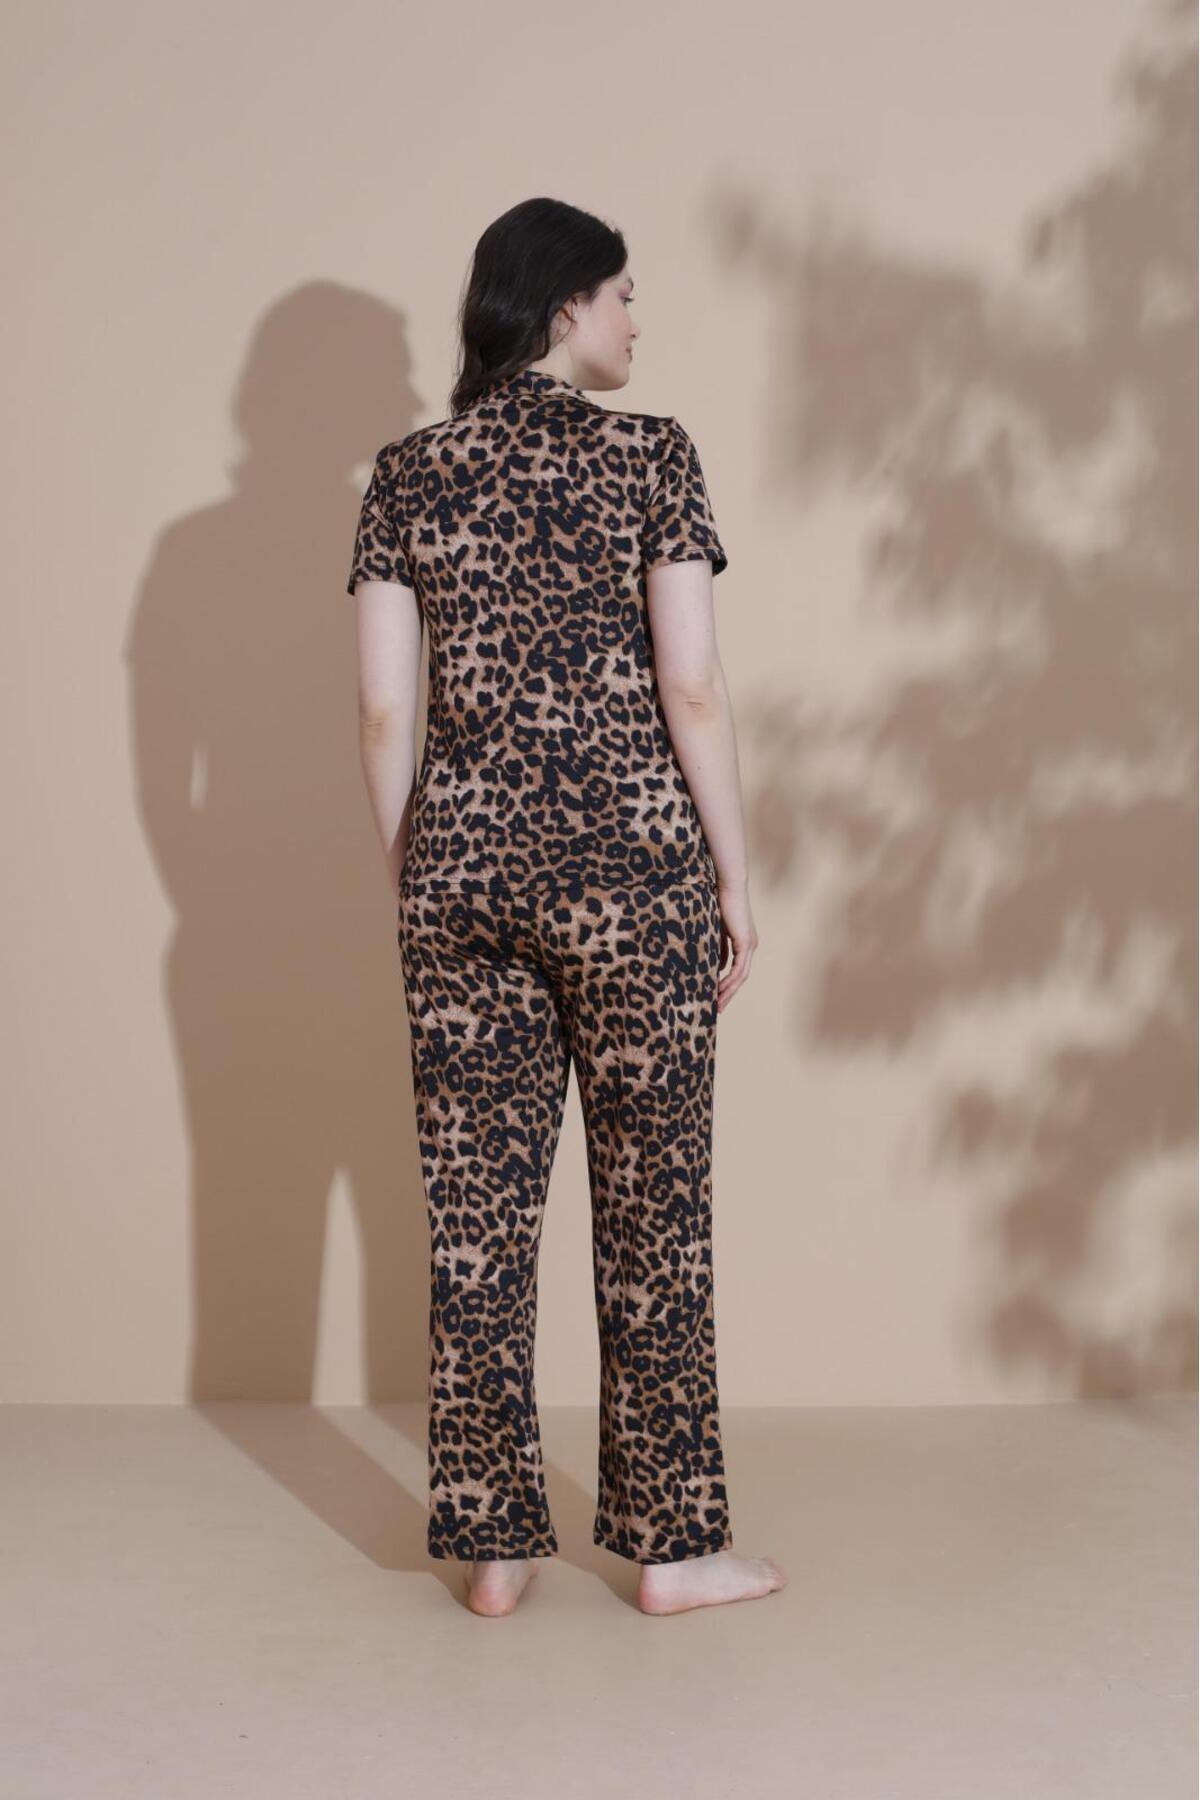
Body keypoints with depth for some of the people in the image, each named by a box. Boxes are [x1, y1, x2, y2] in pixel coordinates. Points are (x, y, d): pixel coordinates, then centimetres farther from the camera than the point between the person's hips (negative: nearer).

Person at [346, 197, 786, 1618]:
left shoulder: (407, 473, 6)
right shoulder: (648, 453, -4)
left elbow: (384, 710, 4)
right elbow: (691, 688, -8)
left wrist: (408, 882, 13)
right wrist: (736, 873, 0)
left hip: (459, 862, 4)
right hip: (628, 860, -3)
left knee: (476, 1209, 9)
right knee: (652, 1203, 7)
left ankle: (492, 1543, 17)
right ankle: (672, 1541, 16)